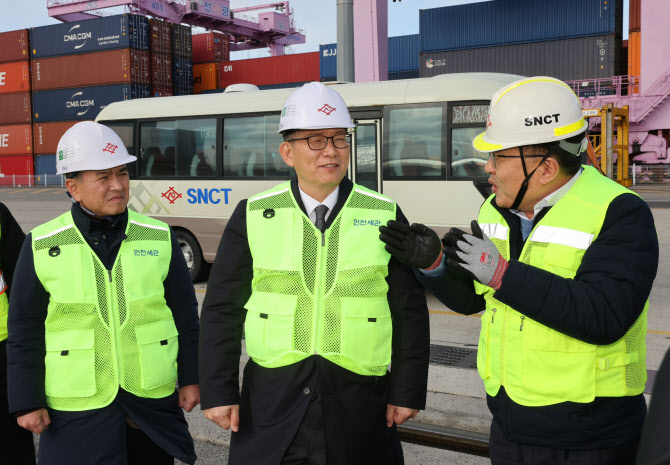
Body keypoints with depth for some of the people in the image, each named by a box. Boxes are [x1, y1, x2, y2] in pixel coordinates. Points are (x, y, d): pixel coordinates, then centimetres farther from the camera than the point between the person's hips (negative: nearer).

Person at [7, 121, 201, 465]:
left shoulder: (159, 238, 0)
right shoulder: (42, 247, -3)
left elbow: (185, 315, 5)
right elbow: (25, 331, 0)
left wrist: (191, 379, 4)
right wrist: (27, 403, -1)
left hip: (153, 398, 2)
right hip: (75, 407, -1)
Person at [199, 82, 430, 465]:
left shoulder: (385, 216, -1)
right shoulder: (253, 216, -1)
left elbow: (410, 311, 1)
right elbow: (222, 308, 1)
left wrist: (408, 391, 0)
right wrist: (219, 391, -2)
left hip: (358, 406, 0)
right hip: (271, 403, 1)